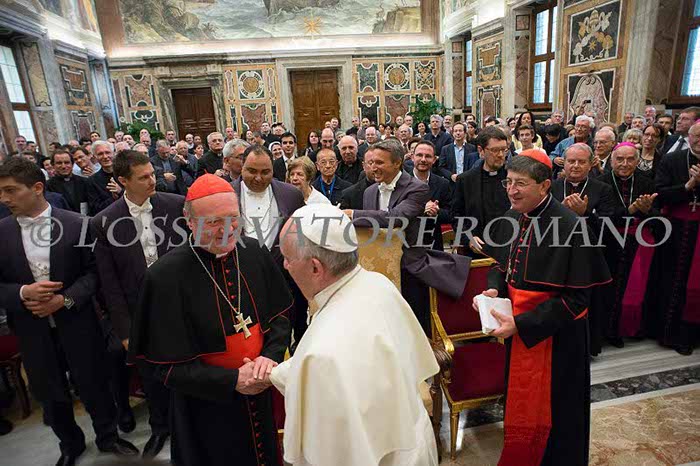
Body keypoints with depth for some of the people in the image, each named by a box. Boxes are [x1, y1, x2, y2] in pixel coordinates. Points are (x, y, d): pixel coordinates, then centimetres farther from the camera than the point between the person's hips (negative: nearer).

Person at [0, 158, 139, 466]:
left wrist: (65, 300, -18)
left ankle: (107, 436, 39)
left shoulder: (74, 224, -9)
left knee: (93, 385, 13)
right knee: (50, 394, 19)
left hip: (77, 325, -2)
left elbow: (93, 271, -5)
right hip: (32, 331, 2)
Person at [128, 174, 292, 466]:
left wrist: (270, 357, -16)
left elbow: (279, 315, 0)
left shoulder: (254, 253, -10)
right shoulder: (166, 277, -21)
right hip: (206, 412, -3)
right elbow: (166, 365, -16)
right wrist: (232, 380, -24)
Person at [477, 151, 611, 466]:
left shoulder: (570, 227, -22)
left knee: (548, 410, 13)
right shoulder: (511, 219, -2)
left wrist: (521, 324, -24)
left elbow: (576, 297, -20)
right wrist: (494, 289, -9)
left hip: (554, 334, -6)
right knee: (519, 400, 23)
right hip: (517, 325, 6)